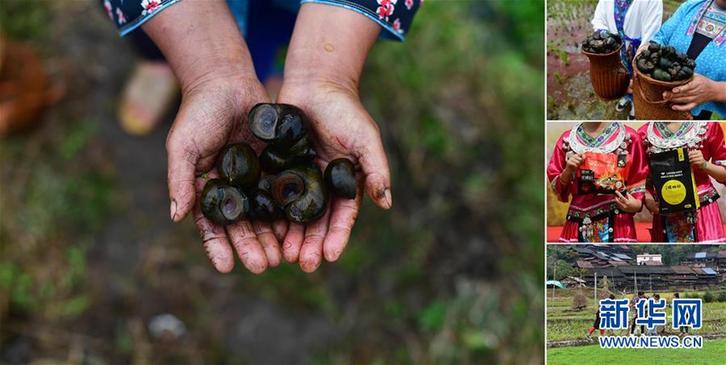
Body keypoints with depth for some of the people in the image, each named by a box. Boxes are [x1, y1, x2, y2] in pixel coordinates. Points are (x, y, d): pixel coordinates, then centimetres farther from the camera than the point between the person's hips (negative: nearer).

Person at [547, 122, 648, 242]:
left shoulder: (628, 136, 4)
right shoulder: (567, 139, 10)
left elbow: (639, 181, 7)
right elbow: (557, 188, 13)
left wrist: (636, 204, -12)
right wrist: (567, 172, -7)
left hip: (617, 223, -2)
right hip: (579, 224, 2)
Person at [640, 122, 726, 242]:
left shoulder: (707, 125, 3)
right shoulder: (645, 133, 6)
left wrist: (704, 164, -12)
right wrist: (649, 201, -7)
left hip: (703, 211, -1)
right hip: (665, 217, 2)